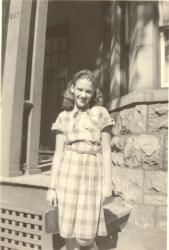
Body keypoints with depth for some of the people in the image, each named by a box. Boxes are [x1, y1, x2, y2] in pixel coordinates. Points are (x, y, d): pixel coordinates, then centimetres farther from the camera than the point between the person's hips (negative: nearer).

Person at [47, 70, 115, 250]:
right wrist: (52, 186, 3)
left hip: (91, 174, -1)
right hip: (68, 173, 2)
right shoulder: (63, 117, 9)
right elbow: (58, 153, 7)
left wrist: (107, 184, -2)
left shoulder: (101, 113, 5)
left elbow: (106, 151, 2)